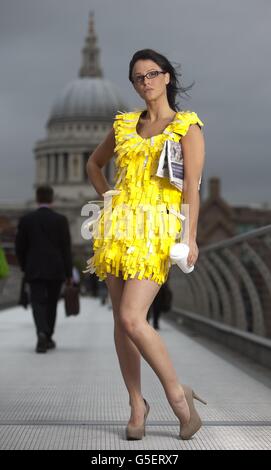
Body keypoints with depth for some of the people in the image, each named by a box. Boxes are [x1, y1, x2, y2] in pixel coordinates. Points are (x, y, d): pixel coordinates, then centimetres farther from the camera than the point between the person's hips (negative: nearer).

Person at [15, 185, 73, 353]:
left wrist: (25, 267, 17)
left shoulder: (26, 219, 0)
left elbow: (20, 246, 4)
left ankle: (42, 333, -26)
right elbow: (66, 248, -5)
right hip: (55, 270, 0)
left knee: (38, 302, -2)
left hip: (34, 270, 0)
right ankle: (48, 338, 24)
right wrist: (69, 273, 0)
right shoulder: (61, 220, -3)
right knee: (51, 304, 14)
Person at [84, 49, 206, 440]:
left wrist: (191, 237, -16)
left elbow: (192, 185, -7)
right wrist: (108, 199, 15)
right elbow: (94, 163, 30)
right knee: (121, 319, 3)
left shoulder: (187, 126, 2)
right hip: (118, 226, 5)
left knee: (132, 318, -17)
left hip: (157, 228, -5)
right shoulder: (124, 124, 14)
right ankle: (136, 404, 14)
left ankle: (177, 392, 0)